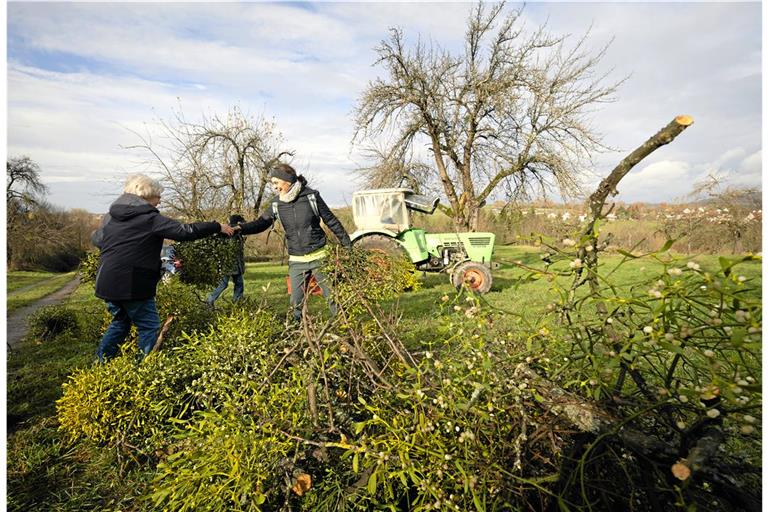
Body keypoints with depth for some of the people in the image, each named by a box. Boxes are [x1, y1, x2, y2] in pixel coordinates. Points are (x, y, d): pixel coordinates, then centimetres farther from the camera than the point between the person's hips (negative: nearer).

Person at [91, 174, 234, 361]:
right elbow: (185, 231, -17)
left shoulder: (111, 216, 11)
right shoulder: (150, 218, -12)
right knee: (149, 327, 4)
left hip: (107, 283, 8)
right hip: (132, 286, -8)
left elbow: (96, 239, 24)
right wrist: (217, 227, -10)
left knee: (120, 322, 25)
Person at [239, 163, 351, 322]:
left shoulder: (311, 196, -6)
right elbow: (260, 224, 1)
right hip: (296, 262, 3)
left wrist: (348, 244, 2)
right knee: (296, 303, 6)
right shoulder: (277, 205, 3)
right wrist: (239, 228, -19)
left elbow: (331, 221, -1)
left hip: (319, 257, -3)